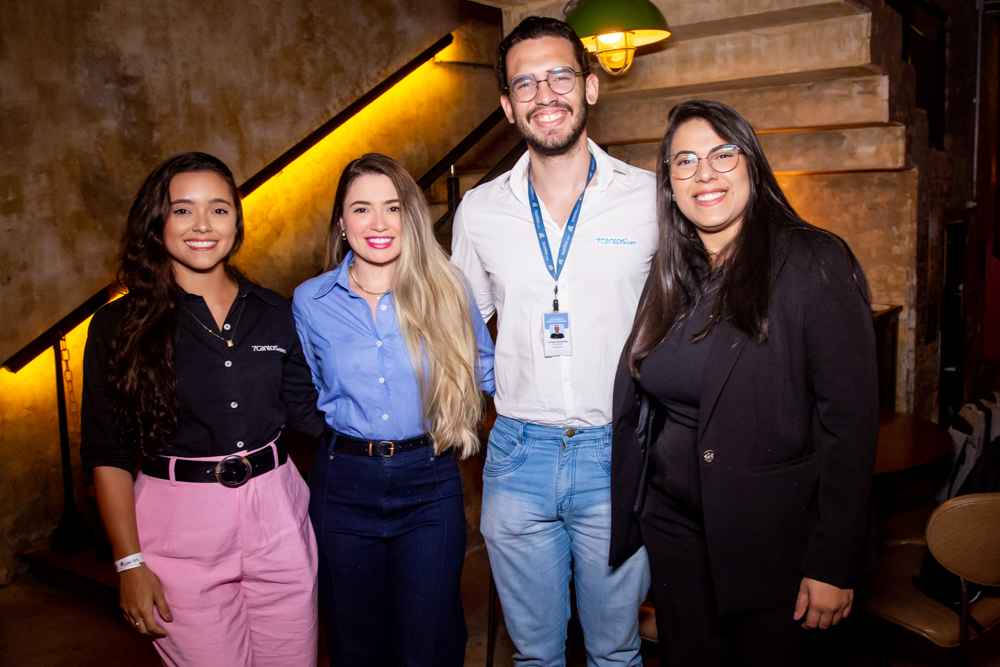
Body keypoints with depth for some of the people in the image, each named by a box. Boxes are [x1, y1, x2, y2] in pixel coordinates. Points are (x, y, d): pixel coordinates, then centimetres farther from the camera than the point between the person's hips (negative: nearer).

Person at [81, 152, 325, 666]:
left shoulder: (277, 314, 4)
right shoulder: (120, 326, -3)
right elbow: (107, 453, -2)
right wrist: (130, 563, -5)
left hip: (276, 514, 3)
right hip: (180, 524, -2)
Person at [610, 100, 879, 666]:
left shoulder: (814, 264, -12)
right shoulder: (667, 277, 5)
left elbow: (850, 421, -15)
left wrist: (833, 564, -16)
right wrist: (628, 517, 10)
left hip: (774, 541, -5)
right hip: (674, 526, 5)